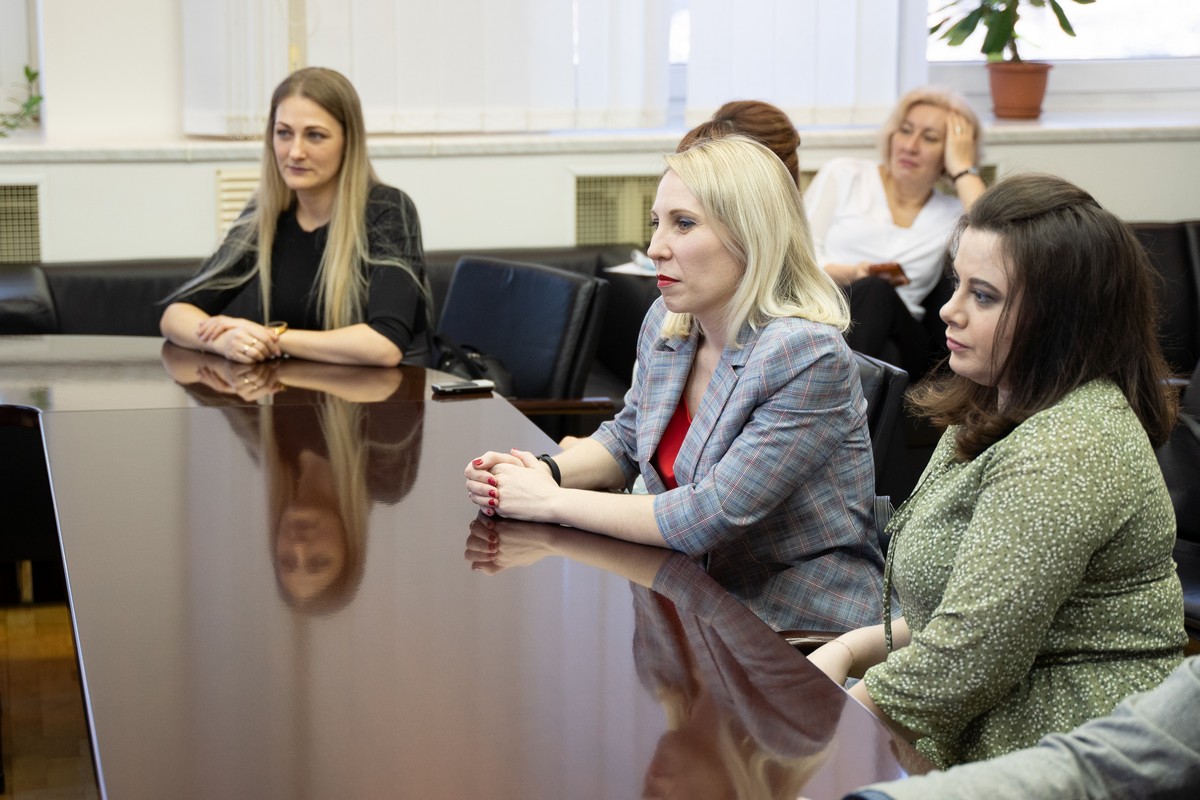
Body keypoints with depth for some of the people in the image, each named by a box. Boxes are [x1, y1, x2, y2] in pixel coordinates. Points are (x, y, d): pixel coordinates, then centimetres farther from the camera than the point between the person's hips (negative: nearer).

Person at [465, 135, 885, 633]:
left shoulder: (807, 357, -22)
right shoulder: (666, 321, 3)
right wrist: (546, 472, -3)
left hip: (800, 628, -7)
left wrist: (552, 502, -18)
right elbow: (627, 439, 19)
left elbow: (711, 517, -25)